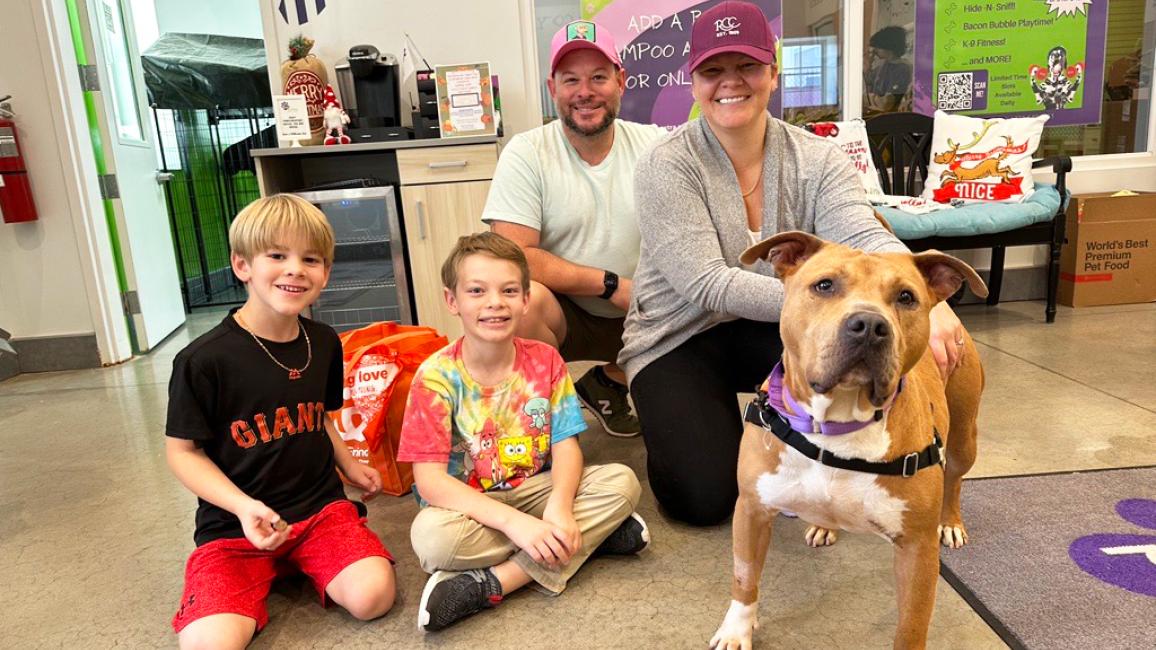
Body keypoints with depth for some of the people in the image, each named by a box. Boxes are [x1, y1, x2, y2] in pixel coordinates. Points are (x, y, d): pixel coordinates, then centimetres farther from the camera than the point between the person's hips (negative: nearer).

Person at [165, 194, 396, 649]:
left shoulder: (324, 343, 3)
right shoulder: (204, 360, -15)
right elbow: (182, 452, -7)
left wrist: (348, 464, 13)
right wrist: (243, 507, -19)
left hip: (320, 505, 4)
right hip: (234, 524, -3)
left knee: (372, 596, -20)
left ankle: (298, 565, 10)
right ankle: (268, 573, 7)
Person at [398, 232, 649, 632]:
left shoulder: (544, 361, -4)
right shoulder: (437, 377, -15)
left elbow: (566, 444, -8)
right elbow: (430, 480, -21)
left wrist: (559, 509, -30)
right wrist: (514, 523, -33)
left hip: (534, 491, 4)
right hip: (468, 505, -3)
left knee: (621, 482, -19)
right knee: (431, 536, -35)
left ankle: (491, 583, -24)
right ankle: (594, 535, -21)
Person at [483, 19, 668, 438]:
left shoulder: (654, 145, -2)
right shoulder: (526, 153, -10)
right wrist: (610, 284, -17)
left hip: (640, 315, 4)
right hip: (563, 315, -4)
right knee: (522, 300, -34)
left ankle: (609, 382, 13)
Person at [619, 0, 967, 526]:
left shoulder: (816, 159, -6)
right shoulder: (667, 168, -17)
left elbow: (865, 238, -22)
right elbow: (708, 285, -26)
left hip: (767, 332, 3)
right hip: (679, 338, -3)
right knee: (705, 497, -19)